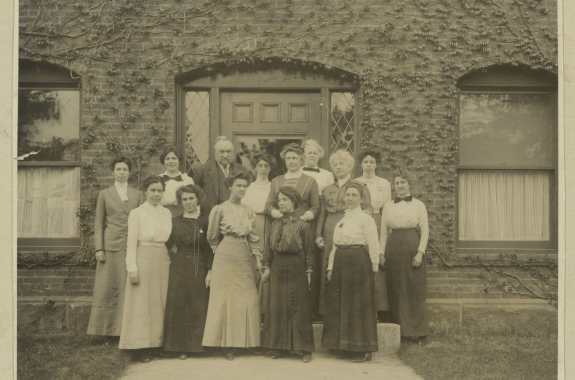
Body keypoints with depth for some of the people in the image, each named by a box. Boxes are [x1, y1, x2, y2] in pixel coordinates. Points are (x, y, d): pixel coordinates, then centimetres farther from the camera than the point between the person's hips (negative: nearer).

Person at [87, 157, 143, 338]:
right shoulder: (104, 194, 10)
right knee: (107, 287, -2)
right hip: (111, 245, -1)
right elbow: (98, 223, 7)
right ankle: (105, 329, 5)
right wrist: (98, 248, -3)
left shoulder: (137, 194, 13)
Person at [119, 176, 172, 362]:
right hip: (144, 261, -4)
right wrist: (132, 268, -12)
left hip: (163, 262, 5)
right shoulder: (137, 213, -3)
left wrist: (171, 262, 4)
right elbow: (131, 243, -6)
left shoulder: (167, 213, 10)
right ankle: (139, 347, 6)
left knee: (160, 303, 7)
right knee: (142, 304, 0)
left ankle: (158, 342, 16)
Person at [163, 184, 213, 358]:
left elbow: (212, 247, -3)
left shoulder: (206, 221, 1)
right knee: (179, 307, 0)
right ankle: (181, 346, 9)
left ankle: (197, 344, 13)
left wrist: (210, 270, -8)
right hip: (179, 270, 1)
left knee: (199, 308, 2)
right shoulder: (175, 222, 7)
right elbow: (168, 244, 14)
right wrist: (175, 254, -1)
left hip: (201, 270, -1)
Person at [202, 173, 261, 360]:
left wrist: (256, 258, 5)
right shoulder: (219, 209, -2)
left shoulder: (248, 211, 11)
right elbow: (212, 237, 5)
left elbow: (253, 237, 13)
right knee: (225, 299, -1)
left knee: (246, 300, 2)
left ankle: (242, 341, 12)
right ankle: (227, 344, 5)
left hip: (246, 259, 4)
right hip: (226, 258, -4)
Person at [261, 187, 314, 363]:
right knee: (277, 307, 6)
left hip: (296, 270, -4)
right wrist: (267, 267, 5)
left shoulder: (302, 225, -5)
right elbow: (268, 248, 11)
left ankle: (304, 348, 7)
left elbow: (309, 251, -5)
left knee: (299, 308, 0)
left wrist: (308, 272, -8)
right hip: (278, 269, 4)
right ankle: (279, 345, 17)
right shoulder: (274, 225, 8)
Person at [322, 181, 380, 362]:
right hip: (340, 263, 7)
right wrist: (331, 266, 12)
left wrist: (373, 269, -10)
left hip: (358, 262, -7)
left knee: (359, 305, -2)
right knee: (337, 304, 10)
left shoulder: (365, 218, -5)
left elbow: (374, 246, -8)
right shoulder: (341, 220, 16)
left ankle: (363, 349, 7)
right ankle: (342, 344, 22)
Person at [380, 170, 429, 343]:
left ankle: (416, 331, 8)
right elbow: (383, 232, 10)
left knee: (415, 290, 0)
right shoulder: (388, 206, 9)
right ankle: (399, 329, 11)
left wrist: (420, 252, -9)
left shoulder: (418, 205, 3)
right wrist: (382, 253, 3)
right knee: (396, 291, 3)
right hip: (394, 249, 2)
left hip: (412, 248, -2)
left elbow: (425, 231, 0)